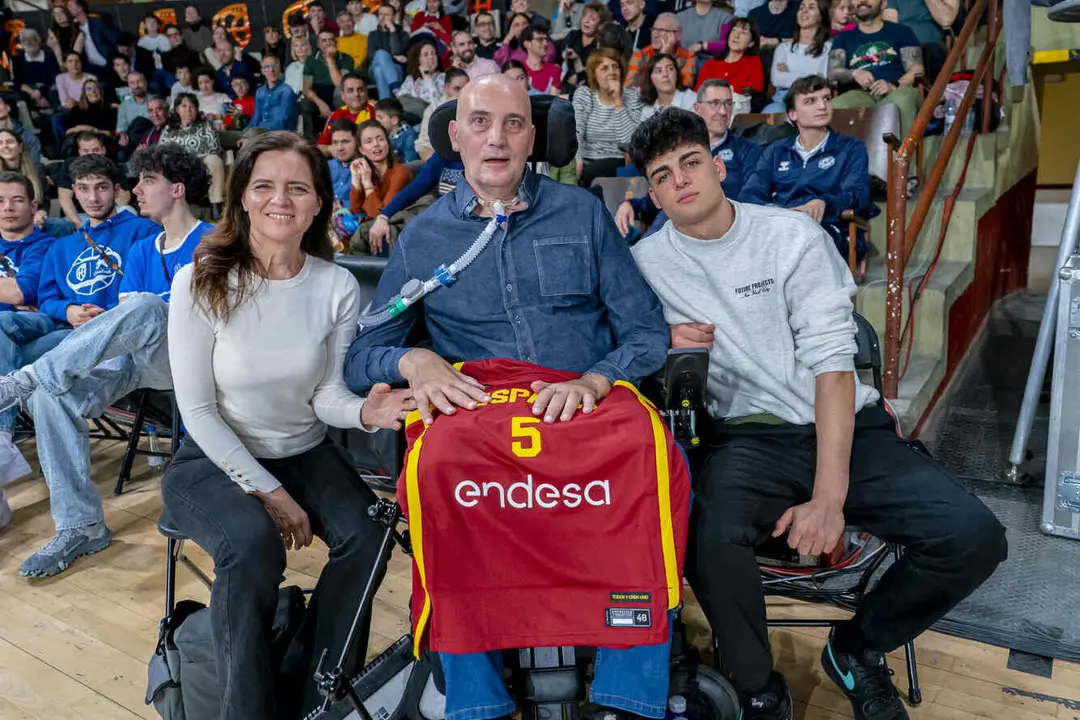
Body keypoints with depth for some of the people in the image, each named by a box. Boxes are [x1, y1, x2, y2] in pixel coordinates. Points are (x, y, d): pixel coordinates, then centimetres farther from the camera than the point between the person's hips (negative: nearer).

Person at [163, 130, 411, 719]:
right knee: (253, 544, -33)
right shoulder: (201, 283, -13)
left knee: (367, 538, -23)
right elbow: (197, 409, -12)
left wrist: (364, 412, -28)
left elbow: (327, 393, -4)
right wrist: (267, 492, -17)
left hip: (307, 455, 3)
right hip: (213, 460, -2)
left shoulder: (338, 287, -5)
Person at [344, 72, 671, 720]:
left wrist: (593, 381, -15)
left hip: (590, 415, 1)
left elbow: (648, 333, 6)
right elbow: (359, 358, 10)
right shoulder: (423, 238, 12)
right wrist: (412, 360, -14)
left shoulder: (582, 212, 11)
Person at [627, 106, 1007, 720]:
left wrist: (829, 496, -18)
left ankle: (857, 650, 13)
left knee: (975, 537, -17)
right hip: (747, 439, -1)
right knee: (710, 538, -33)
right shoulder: (646, 261, 5)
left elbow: (831, 360, -8)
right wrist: (669, 342, -10)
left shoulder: (792, 235, 0)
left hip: (846, 426, 2)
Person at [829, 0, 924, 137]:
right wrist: (854, 73, -14)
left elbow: (917, 70, 8)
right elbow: (832, 73, 10)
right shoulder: (844, 37, 24)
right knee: (836, 107, -35)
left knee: (901, 100, -39)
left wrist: (894, 86, -14)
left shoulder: (901, 31, 18)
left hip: (897, 91, -1)